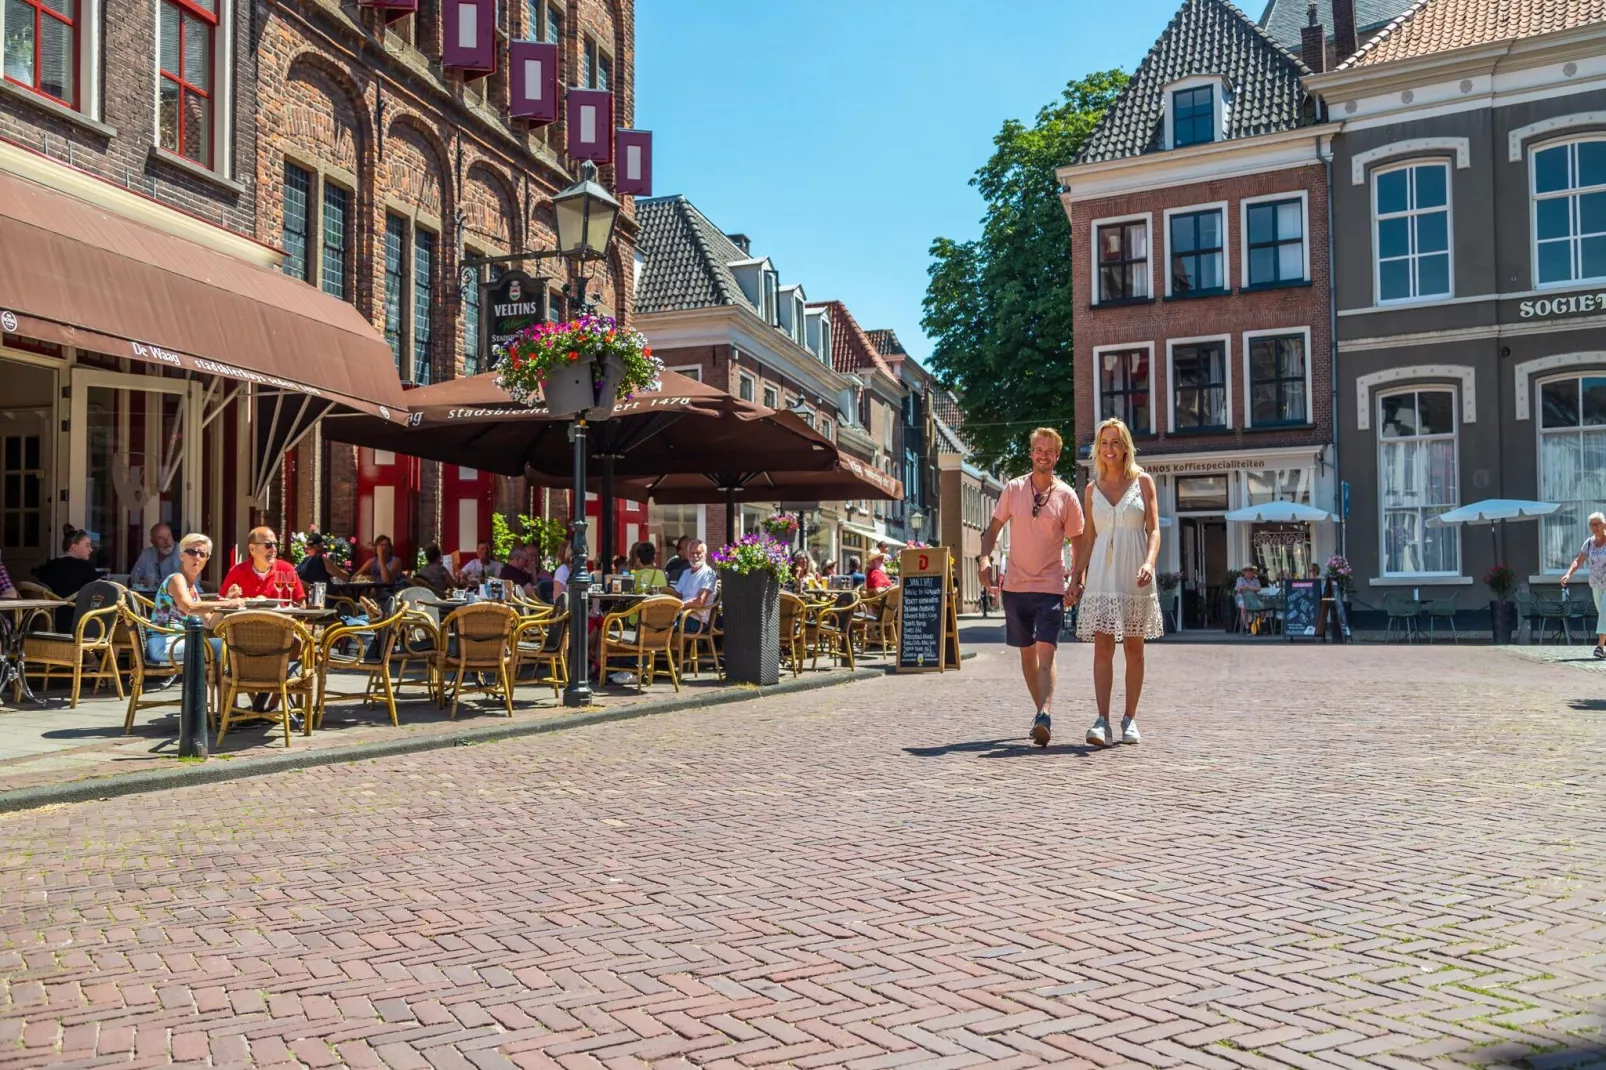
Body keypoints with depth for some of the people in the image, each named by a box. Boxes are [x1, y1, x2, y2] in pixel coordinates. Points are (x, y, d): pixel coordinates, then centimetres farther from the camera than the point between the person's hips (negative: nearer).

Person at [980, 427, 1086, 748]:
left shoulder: (1066, 495, -2)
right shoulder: (1013, 489, 2)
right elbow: (993, 528, 10)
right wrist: (985, 559, -7)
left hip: (1050, 587, -3)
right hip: (1015, 585, 3)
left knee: (1046, 652, -17)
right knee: (1027, 653, 13)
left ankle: (1045, 718, -25)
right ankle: (1040, 711, 28)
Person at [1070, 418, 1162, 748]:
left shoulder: (1143, 481, 5)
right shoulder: (1093, 489, 12)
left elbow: (1153, 529, 0)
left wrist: (1149, 563, -16)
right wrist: (1078, 576, 7)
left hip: (1133, 575, -1)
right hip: (1101, 574, 1)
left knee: (1133, 649, 4)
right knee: (1102, 647, -8)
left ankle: (1130, 720, 12)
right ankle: (1102, 722, -14)